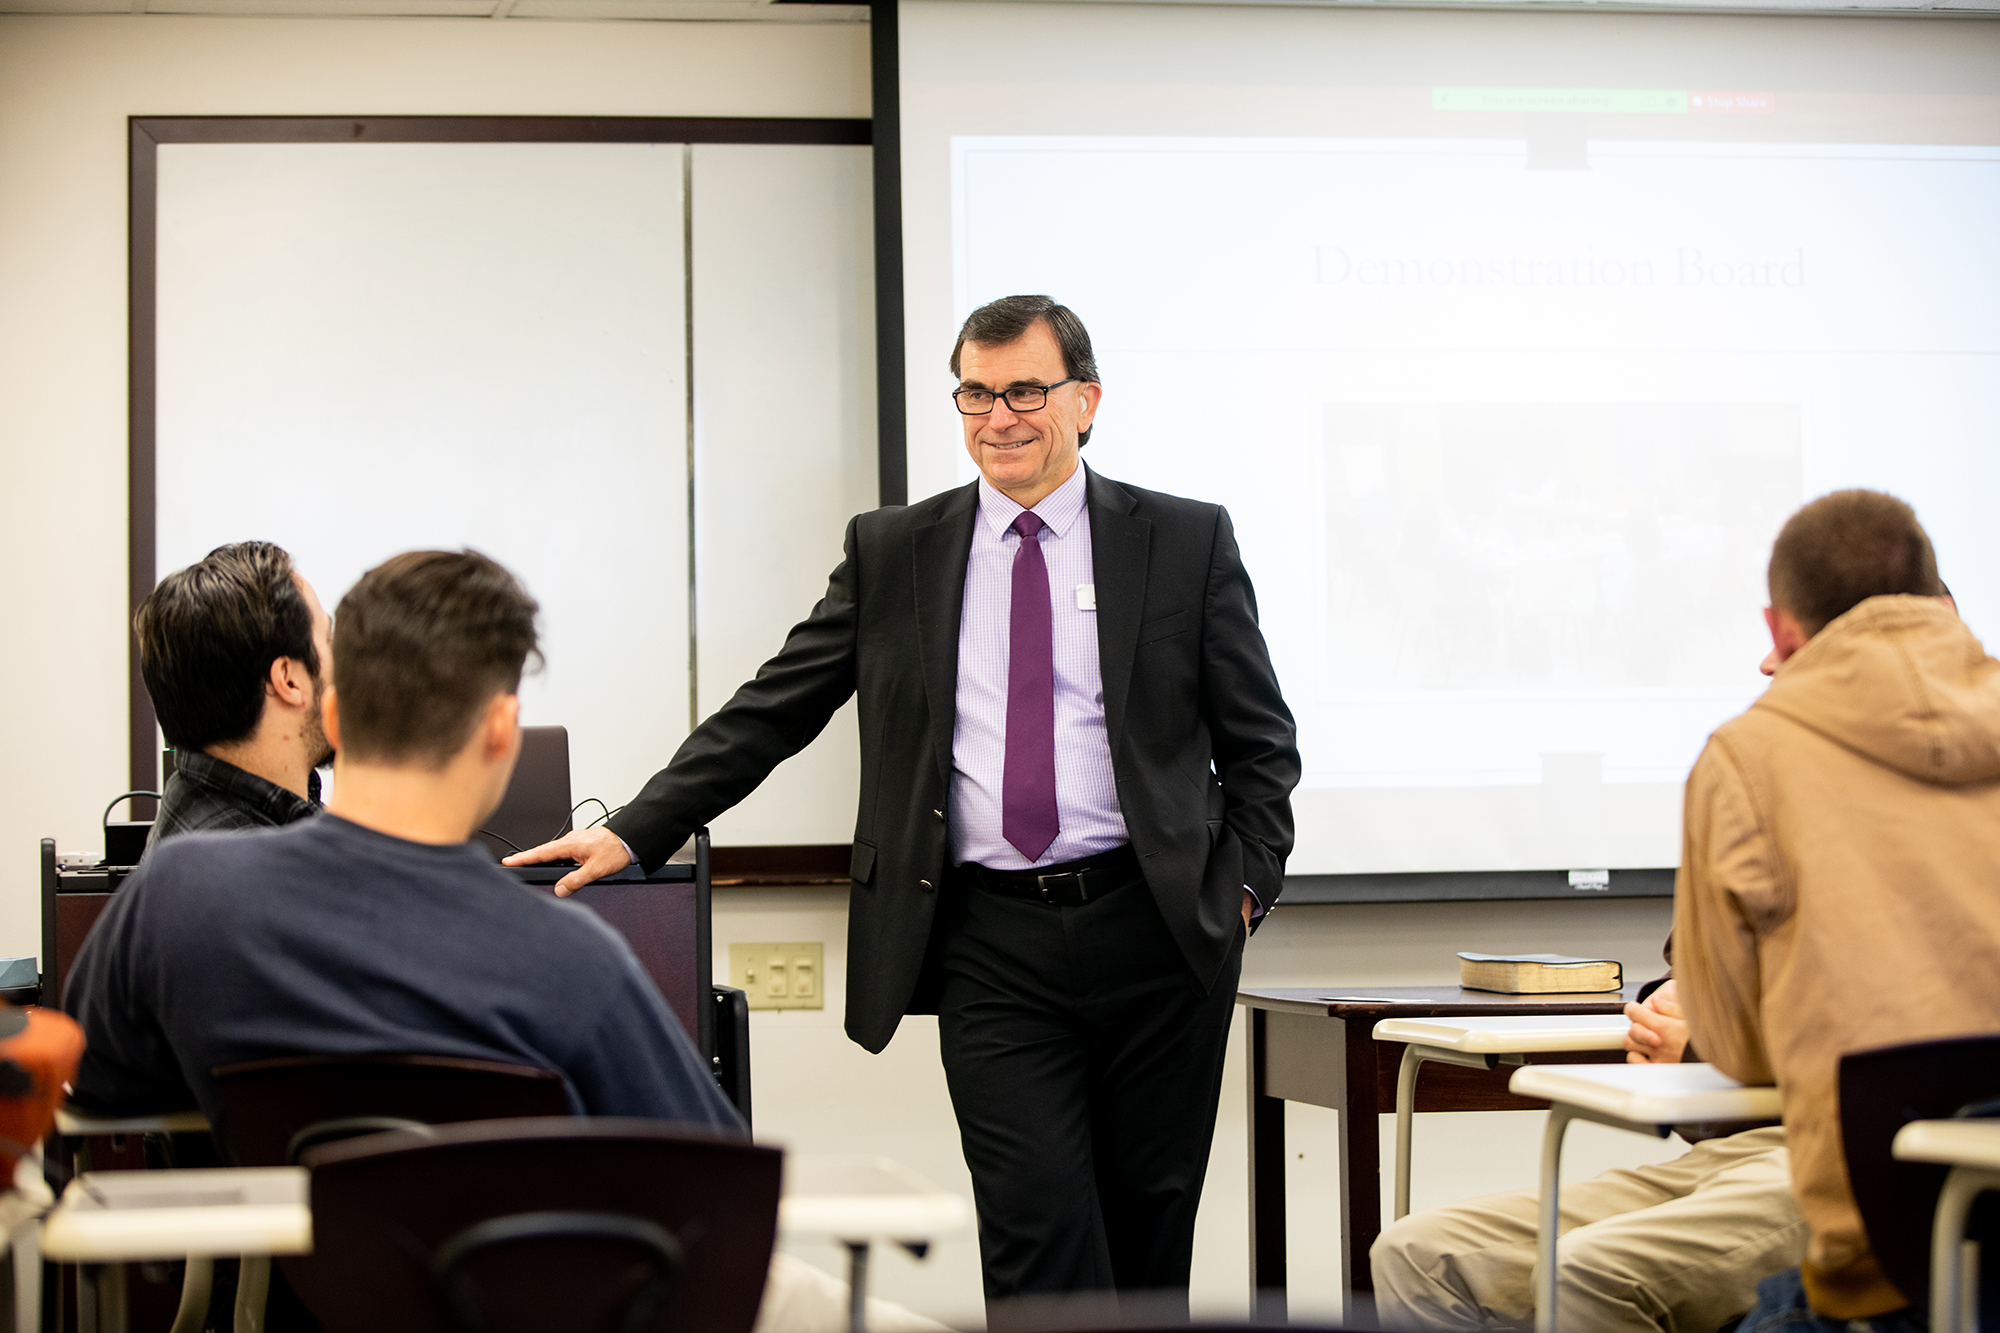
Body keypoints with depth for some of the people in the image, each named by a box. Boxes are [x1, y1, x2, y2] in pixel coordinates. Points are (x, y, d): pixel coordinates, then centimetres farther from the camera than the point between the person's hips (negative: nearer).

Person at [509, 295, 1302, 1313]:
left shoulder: (1187, 542, 5)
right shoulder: (893, 552, 8)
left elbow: (1261, 742, 9)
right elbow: (769, 714, 8)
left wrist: (1244, 887, -2)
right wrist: (633, 835, 1)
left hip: (1155, 930, 0)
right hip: (989, 943, 0)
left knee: (1150, 1234, 8)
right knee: (1035, 1233, -9)